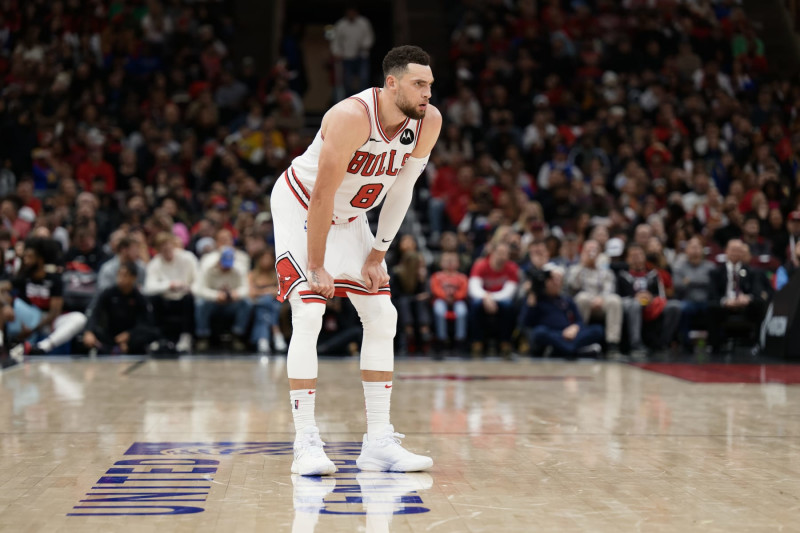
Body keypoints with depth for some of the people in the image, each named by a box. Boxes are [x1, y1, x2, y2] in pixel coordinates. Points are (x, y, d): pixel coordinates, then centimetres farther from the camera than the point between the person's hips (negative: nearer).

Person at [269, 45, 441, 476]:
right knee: (308, 316, -17)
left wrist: (377, 255, -4)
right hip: (300, 208, -6)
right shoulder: (353, 117, -33)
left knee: (382, 318, 0)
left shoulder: (428, 122, -15)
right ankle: (306, 443, -12)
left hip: (349, 216, 7)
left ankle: (379, 443, 5)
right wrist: (316, 266, -24)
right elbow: (322, 196, -29)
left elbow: (401, 189, -4)